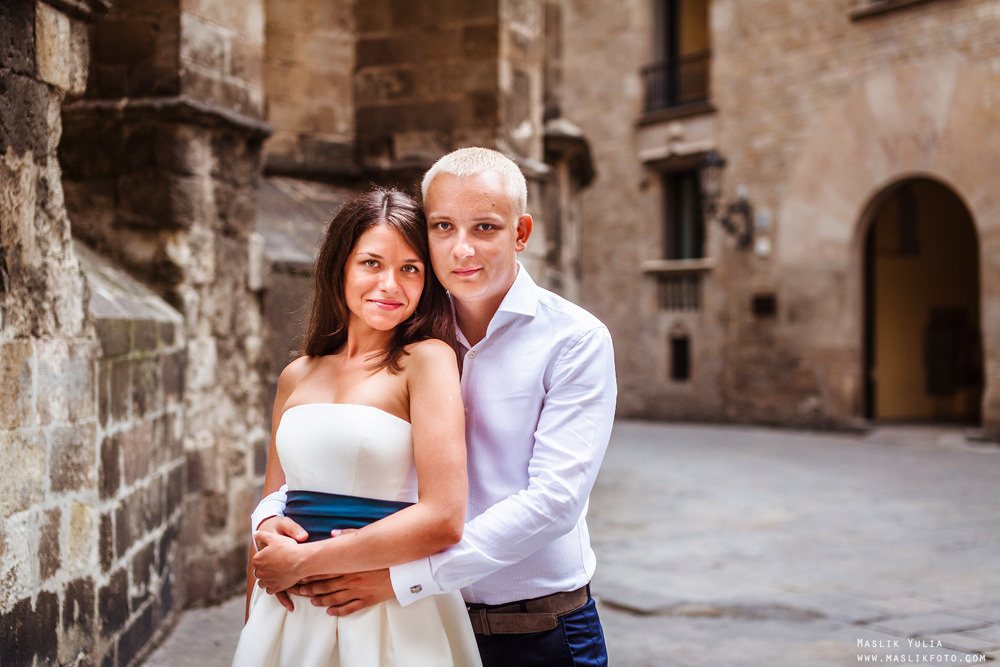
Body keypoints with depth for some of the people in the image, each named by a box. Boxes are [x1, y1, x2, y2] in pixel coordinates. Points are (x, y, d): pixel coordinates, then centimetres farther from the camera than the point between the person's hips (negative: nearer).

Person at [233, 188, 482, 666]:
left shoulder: (428, 358, -9)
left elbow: (443, 518, -17)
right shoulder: (297, 376, 7)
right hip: (289, 616, 4)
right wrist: (252, 624, 10)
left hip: (392, 619, -4)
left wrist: (303, 560, -10)